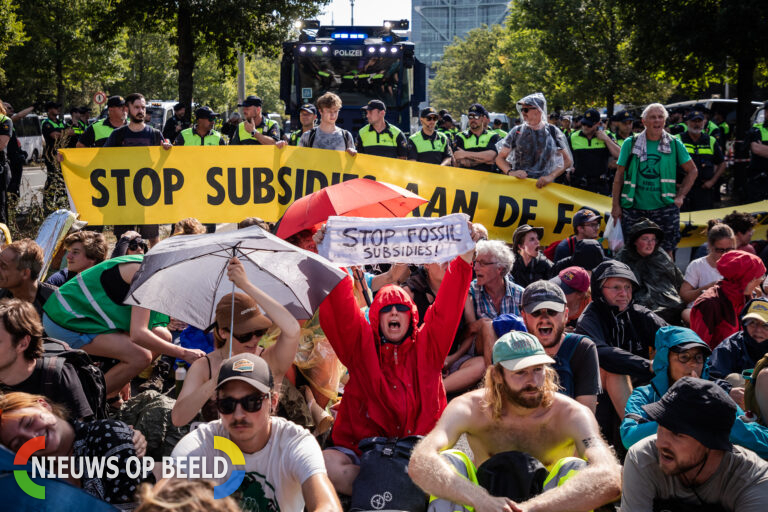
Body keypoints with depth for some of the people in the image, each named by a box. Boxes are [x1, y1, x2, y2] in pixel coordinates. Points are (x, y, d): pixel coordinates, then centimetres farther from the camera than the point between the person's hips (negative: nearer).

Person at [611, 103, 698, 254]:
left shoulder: (674, 144, 5)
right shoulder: (630, 144, 4)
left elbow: (692, 171, 13)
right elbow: (619, 175, 7)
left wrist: (680, 196, 3)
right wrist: (616, 205, 2)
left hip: (664, 207, 0)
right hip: (634, 207, 0)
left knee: (665, 252, 2)